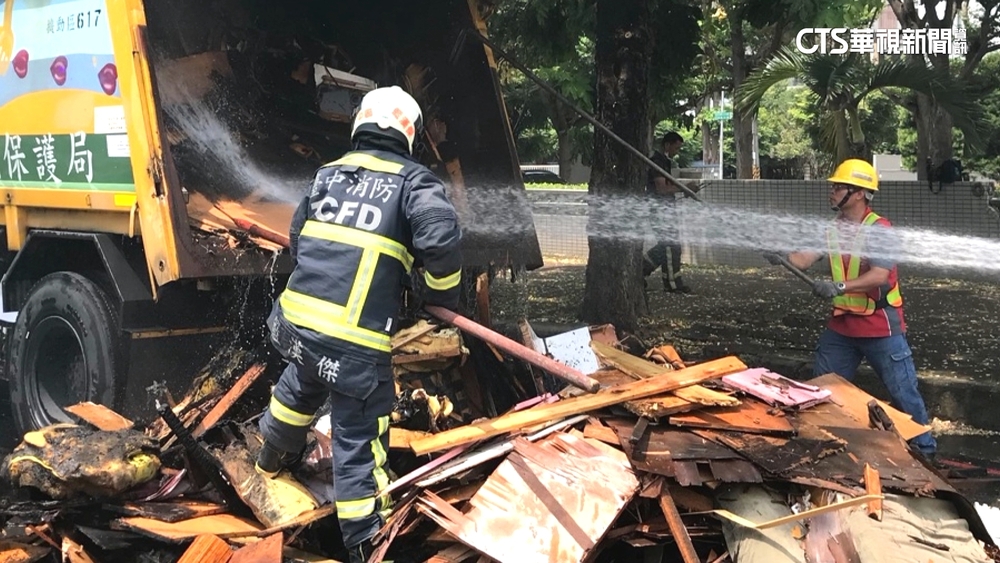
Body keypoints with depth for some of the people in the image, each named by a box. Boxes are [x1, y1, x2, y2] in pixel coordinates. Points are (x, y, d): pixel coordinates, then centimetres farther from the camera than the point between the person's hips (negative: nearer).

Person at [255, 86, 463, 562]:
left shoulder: (327, 174, 14)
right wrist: (442, 292, 0)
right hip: (356, 340, -6)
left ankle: (274, 457, 60)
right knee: (358, 437, 3)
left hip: (297, 319, 6)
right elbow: (440, 239, -18)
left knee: (300, 389, 34)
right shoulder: (413, 180, -3)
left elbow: (298, 239, 21)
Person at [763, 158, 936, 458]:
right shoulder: (833, 229, 5)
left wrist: (839, 286, -39)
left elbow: (879, 276, -26)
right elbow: (804, 259, -4)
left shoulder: (881, 230, -15)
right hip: (841, 324, 7)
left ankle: (924, 447, 16)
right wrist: (779, 257, -24)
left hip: (880, 326, -7)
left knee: (903, 392, 1)